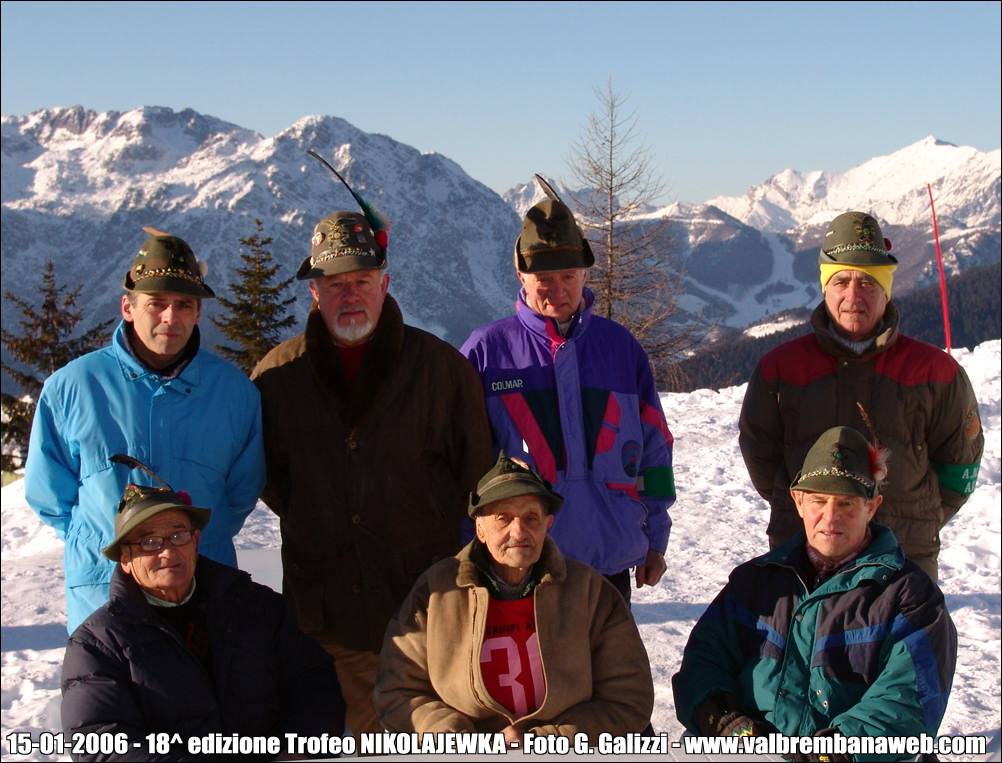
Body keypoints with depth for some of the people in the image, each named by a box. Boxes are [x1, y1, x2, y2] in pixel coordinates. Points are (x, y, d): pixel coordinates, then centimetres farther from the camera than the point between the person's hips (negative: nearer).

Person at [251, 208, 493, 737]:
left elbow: (477, 470, 4)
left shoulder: (441, 367, 0)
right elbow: (264, 471, 17)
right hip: (325, 610, 1)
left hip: (428, 609, -1)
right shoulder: (278, 375, 4)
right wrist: (307, 520, 8)